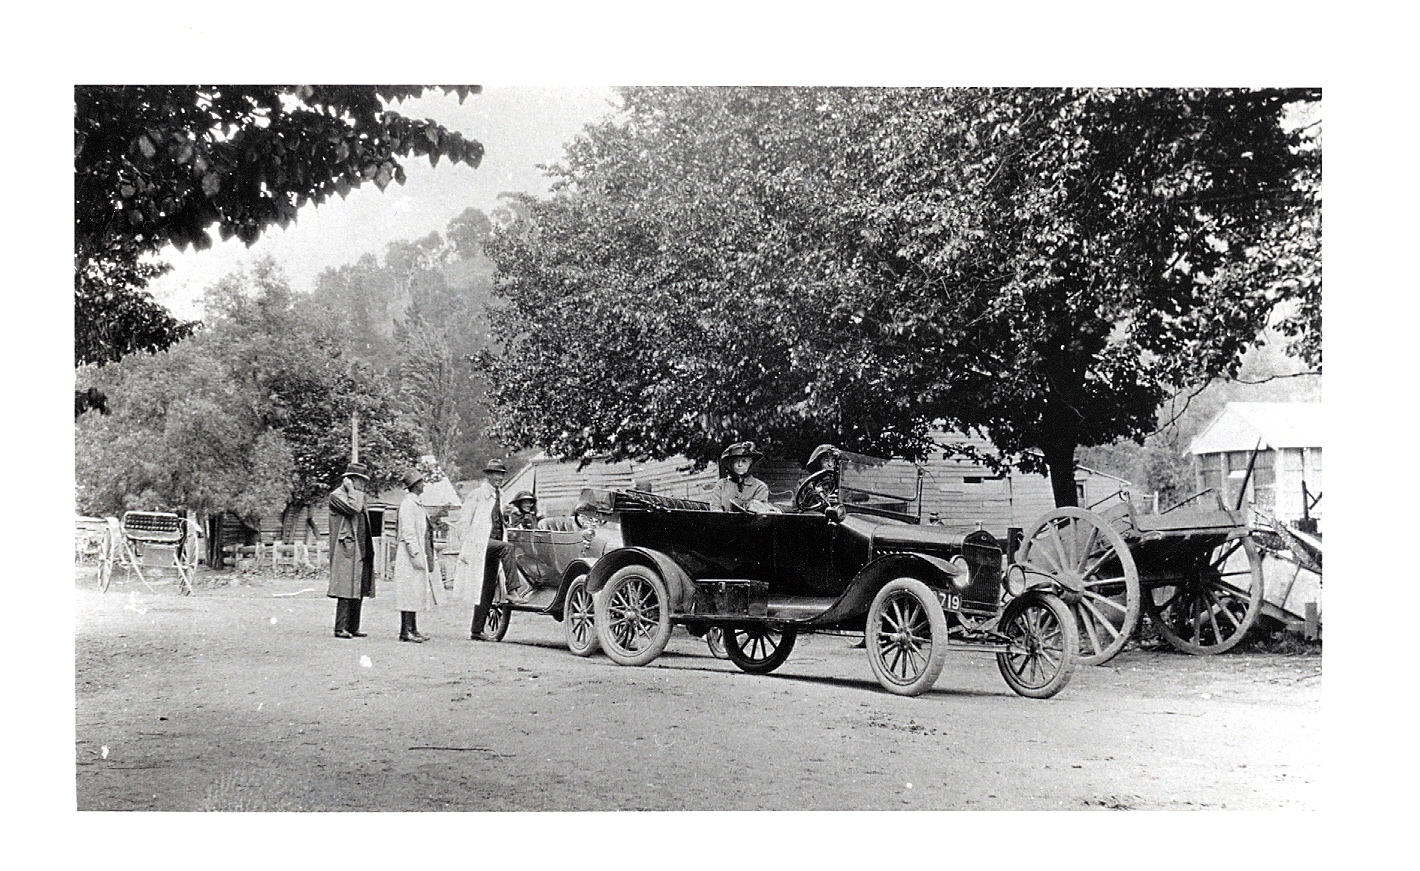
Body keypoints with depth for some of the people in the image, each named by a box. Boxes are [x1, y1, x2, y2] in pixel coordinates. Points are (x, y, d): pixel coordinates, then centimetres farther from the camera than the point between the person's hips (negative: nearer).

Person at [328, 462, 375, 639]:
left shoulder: (358, 496, 23)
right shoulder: (337, 495, -5)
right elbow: (353, 508, -23)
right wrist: (351, 490, -9)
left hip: (361, 550, 9)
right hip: (346, 550, -9)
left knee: (358, 591, 7)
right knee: (346, 589, -11)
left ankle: (353, 627, 12)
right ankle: (340, 628, -9)